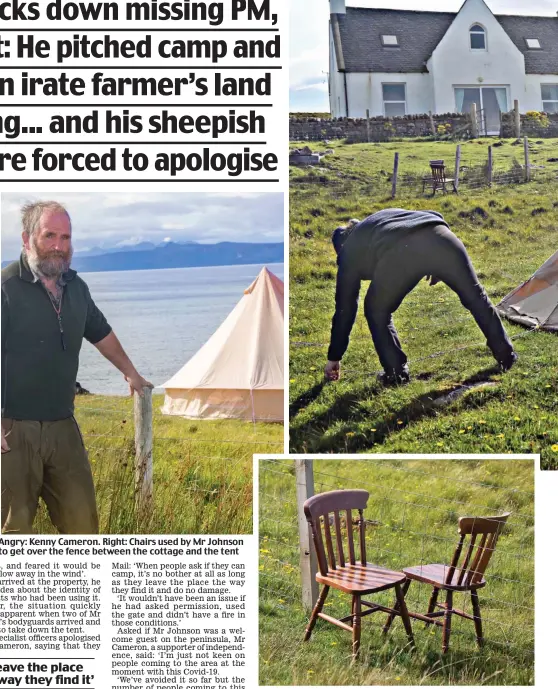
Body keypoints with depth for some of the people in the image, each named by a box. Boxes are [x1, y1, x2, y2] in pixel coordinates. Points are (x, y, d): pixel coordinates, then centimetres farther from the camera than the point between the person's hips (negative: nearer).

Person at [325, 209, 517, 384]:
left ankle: (396, 373, 21)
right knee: (475, 296, 23)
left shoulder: (349, 251, 32)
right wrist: (438, 268, 30)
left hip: (399, 253, -4)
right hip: (440, 238, 4)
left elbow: (345, 307, 33)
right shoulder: (389, 214, 45)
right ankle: (505, 355, 32)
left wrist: (334, 357, 39)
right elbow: (435, 218, 31)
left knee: (376, 311, 22)